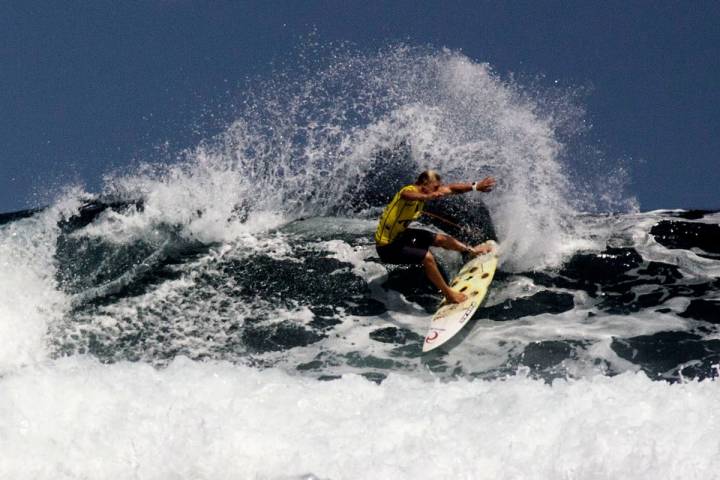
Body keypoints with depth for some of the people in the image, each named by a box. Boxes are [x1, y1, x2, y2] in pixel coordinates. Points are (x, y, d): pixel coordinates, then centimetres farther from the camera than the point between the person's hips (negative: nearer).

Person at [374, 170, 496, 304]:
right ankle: (449, 294, -10)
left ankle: (471, 250, 48)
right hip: (387, 246, -10)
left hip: (400, 235, 10)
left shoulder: (427, 191, -5)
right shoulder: (409, 191, -31)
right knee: (426, 257, -25)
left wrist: (476, 186, 1)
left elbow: (450, 188, 3)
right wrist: (428, 197, -77)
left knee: (440, 239, 20)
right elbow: (408, 195, -57)